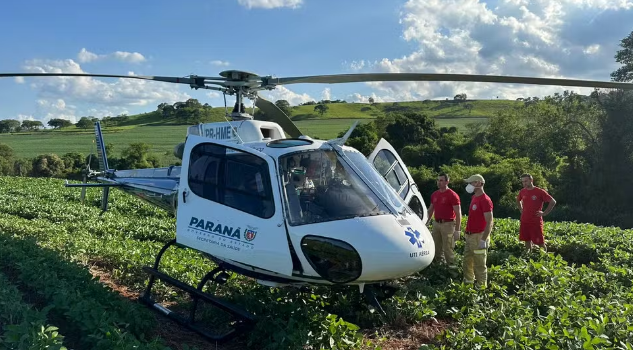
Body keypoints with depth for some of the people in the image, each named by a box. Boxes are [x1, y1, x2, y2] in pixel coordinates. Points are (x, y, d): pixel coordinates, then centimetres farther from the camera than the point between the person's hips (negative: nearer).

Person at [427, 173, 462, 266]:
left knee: (447, 249, -4)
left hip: (447, 224, -6)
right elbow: (431, 210, 20)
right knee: (437, 248, 12)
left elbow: (458, 213, -10)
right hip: (436, 223, 6)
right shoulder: (434, 194, 11)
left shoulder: (452, 195, -8)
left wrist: (457, 230, -15)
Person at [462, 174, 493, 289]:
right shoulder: (474, 198, 12)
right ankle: (468, 282, 30)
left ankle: (481, 287, 9)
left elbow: (489, 222, -20)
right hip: (470, 236, 9)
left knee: (479, 264, -1)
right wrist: (467, 232, 19)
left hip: (479, 237, -9)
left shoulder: (485, 200, -16)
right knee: (467, 261, 18)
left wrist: (483, 240, -24)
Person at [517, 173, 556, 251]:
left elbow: (553, 202, -9)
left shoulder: (540, 191, -10)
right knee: (527, 240, 11)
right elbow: (518, 200, 27)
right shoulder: (522, 191, 5)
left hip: (536, 222, -5)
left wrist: (544, 213, -10)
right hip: (524, 221, 5)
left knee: (540, 242, -1)